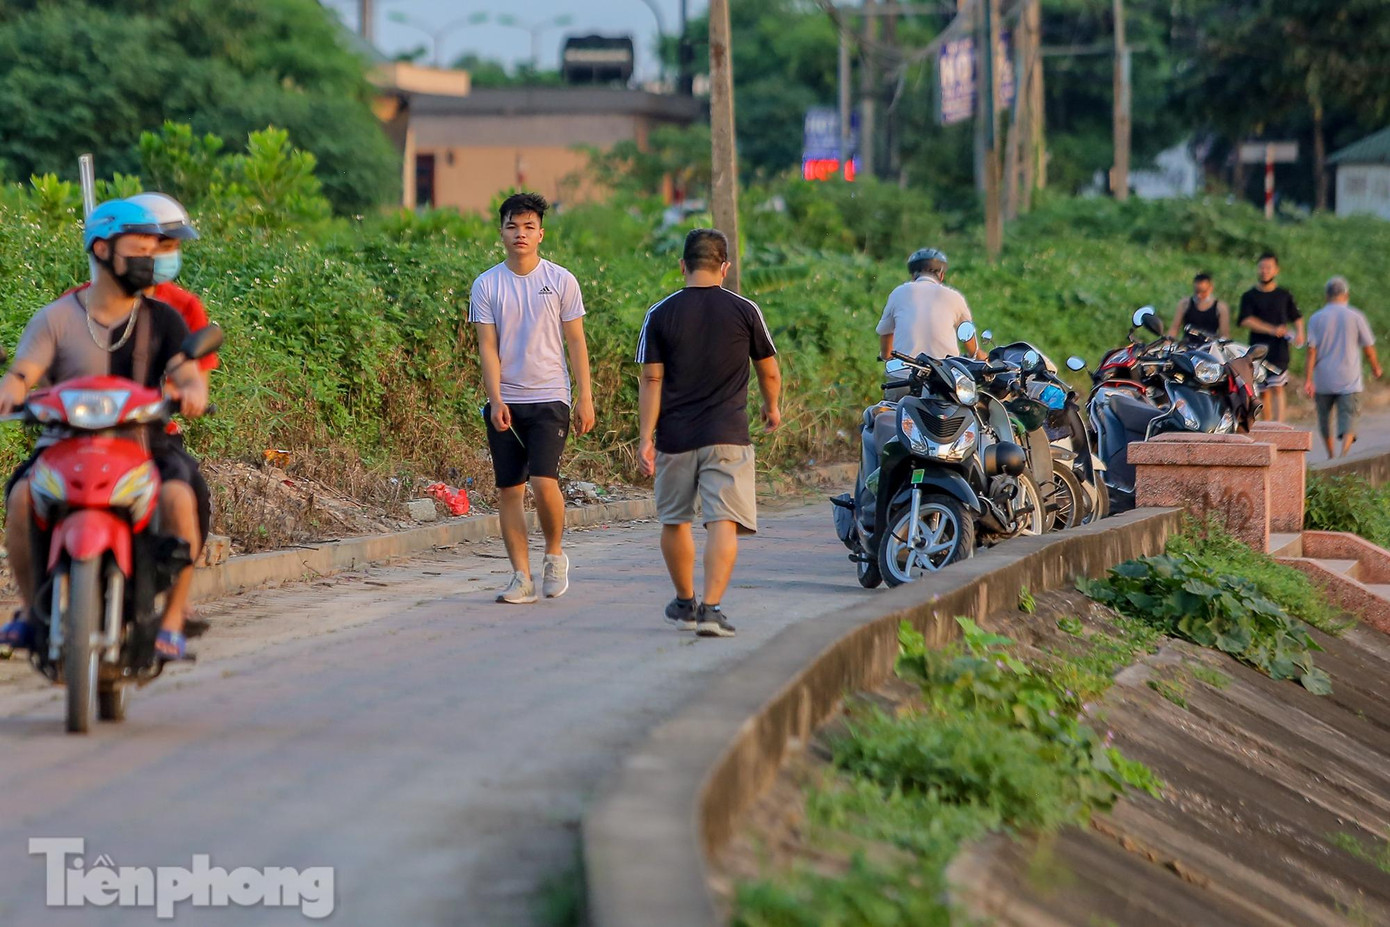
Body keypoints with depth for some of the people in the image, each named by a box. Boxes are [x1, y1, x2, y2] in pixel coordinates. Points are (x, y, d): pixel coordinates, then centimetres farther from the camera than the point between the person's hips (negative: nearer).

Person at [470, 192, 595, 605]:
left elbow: (576, 342, 6)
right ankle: (522, 577, 7)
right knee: (509, 490, 1)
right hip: (504, 404, 2)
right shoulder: (486, 285, 4)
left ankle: (555, 554, 8)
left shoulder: (561, 281, 2)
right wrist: (496, 400, -10)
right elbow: (487, 348, 1)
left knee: (543, 481, -16)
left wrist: (585, 397, 0)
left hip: (550, 399, -2)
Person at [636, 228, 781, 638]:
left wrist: (645, 437, -1)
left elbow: (651, 381, -3)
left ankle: (685, 603, 30)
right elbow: (769, 372, 8)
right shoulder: (744, 311, -1)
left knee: (674, 520, 17)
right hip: (727, 435, -1)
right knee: (723, 522, -6)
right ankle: (712, 607, -19)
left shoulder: (660, 314, 0)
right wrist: (772, 407, 27)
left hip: (674, 436, 2)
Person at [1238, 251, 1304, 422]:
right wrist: (1272, 330, -17)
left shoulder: (1284, 295, 11)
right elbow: (1245, 320, -8)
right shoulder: (1249, 296, 5)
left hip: (1279, 349, -1)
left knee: (1277, 388, -14)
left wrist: (1299, 334, -1)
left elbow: (1296, 317, 21)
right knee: (1263, 391, 6)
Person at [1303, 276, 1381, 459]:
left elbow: (1312, 351, -6)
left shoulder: (1316, 318, -1)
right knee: (1348, 422, -6)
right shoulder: (1356, 316, -3)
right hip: (1349, 381, -1)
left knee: (1325, 420, 19)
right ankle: (1343, 457, -27)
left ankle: (1331, 457, 31)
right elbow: (1368, 347, 3)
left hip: (1323, 381, 2)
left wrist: (1308, 379, -7)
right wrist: (1376, 368, 20)